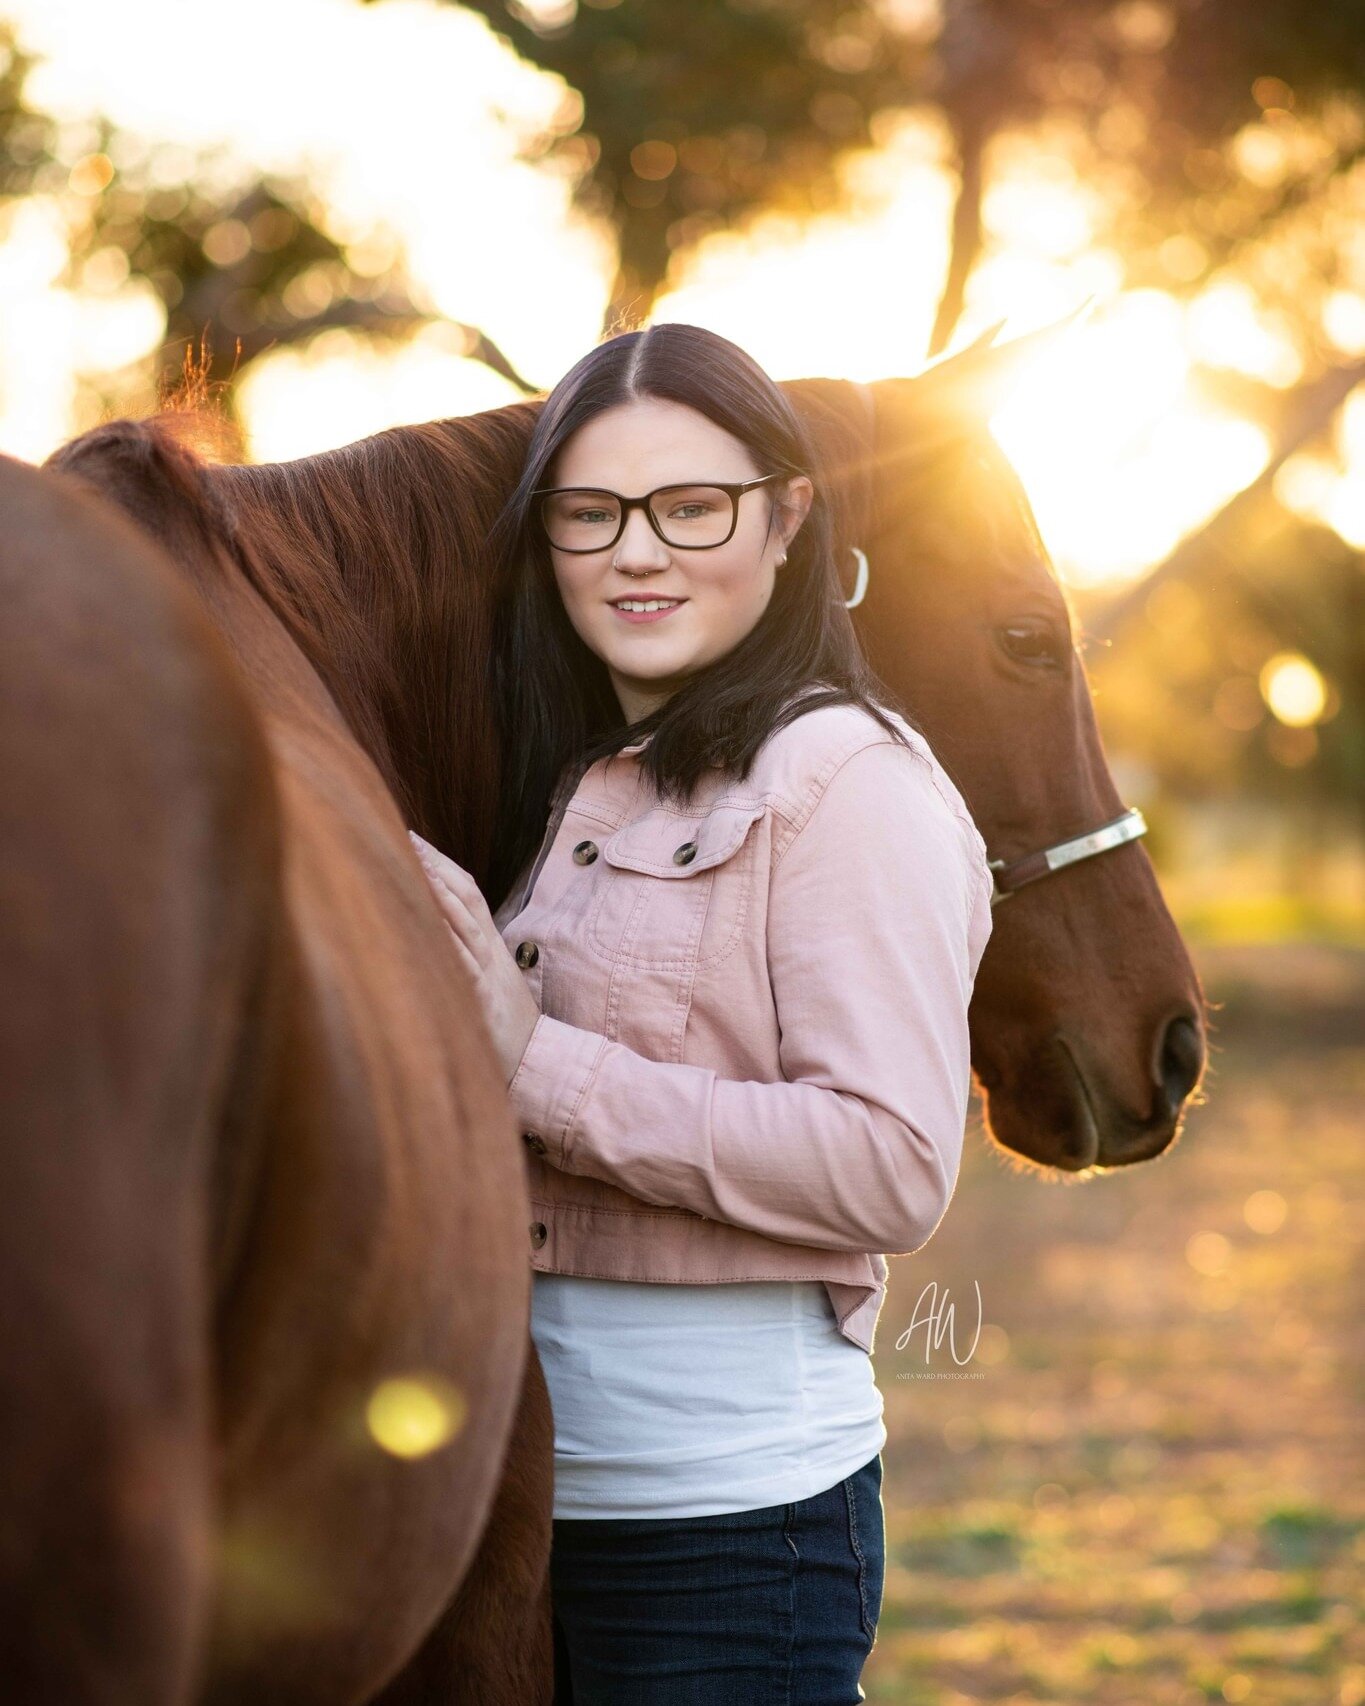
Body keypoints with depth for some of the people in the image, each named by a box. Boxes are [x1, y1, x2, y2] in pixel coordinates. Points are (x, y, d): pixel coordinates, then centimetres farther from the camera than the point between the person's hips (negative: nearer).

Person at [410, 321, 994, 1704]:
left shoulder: (850, 782, -10)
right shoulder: (569, 786, 13)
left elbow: (893, 1167, -20)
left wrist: (539, 1069, -20)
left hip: (733, 1506, -7)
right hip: (528, 1490, 7)